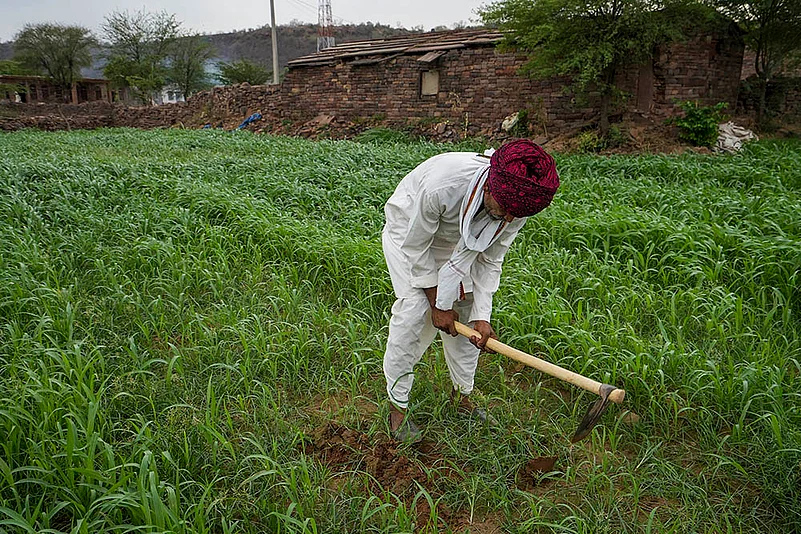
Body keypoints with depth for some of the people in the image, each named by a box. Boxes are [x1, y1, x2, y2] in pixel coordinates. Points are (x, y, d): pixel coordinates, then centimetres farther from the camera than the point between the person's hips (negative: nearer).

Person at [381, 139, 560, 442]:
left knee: (467, 309, 2)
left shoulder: (517, 202, -26)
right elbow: (416, 247, -27)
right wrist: (437, 304, -19)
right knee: (413, 310, -17)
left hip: (457, 243, 5)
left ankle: (462, 393, 22)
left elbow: (490, 260, -12)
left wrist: (481, 317, -17)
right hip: (409, 233, -5)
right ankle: (397, 405, -2)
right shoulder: (441, 185, -44)